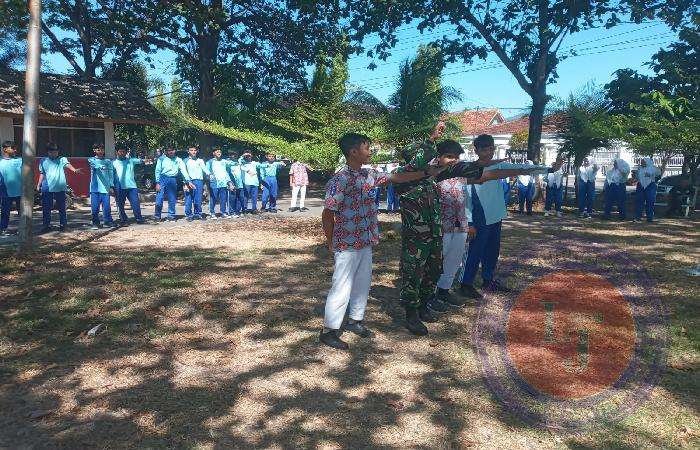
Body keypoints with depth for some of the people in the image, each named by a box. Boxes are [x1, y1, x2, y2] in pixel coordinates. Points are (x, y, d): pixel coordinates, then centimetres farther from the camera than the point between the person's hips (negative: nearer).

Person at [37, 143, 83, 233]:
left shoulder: (62, 159, 2)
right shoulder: (43, 161, 11)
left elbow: (68, 165, -18)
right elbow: (42, 174, 19)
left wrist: (74, 170, -39)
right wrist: (38, 185, 13)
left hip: (60, 188, -2)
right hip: (47, 188, 2)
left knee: (61, 208, 3)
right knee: (46, 208, 4)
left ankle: (63, 225, 13)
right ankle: (46, 225, 13)